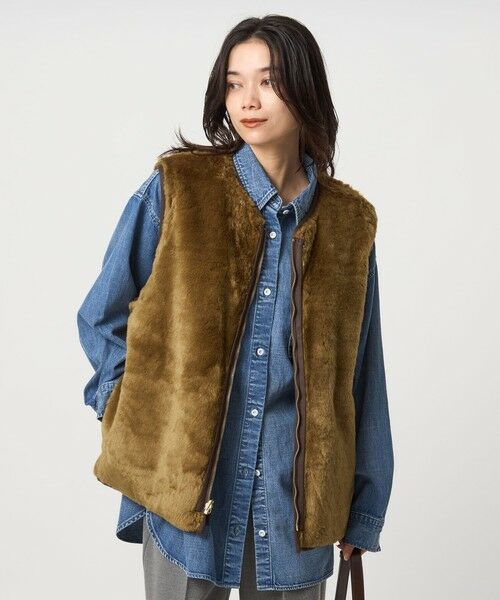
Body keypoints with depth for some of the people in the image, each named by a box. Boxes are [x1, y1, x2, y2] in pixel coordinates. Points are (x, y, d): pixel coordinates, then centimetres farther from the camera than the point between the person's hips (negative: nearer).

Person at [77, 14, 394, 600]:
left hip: (295, 501, 2)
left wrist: (363, 509, 8)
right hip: (183, 486, -1)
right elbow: (101, 319, 6)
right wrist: (132, 415, -2)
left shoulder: (348, 220, 2)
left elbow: (359, 377, 6)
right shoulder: (175, 189, -4)